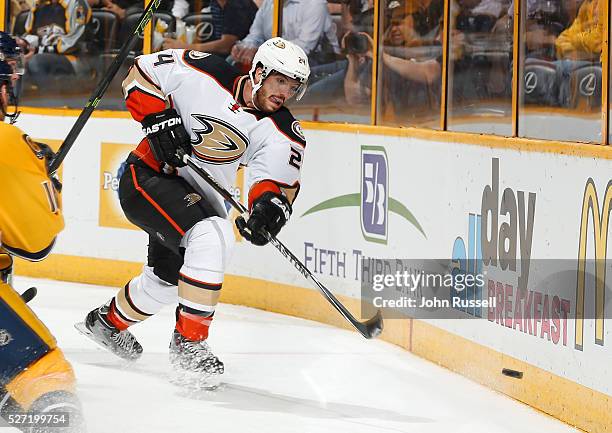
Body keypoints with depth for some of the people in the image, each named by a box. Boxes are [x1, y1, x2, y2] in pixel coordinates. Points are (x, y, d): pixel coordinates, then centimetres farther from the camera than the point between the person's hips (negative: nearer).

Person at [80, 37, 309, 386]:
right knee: (213, 238, -31)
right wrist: (157, 118, -21)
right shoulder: (205, 74, -19)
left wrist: (270, 205, -39)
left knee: (167, 280, 24)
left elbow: (280, 182, -16)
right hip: (149, 177, -7)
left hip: (202, 199, 7)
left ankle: (110, 321, 55)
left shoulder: (283, 133, -8)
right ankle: (189, 341, -23)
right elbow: (144, 72, -8)